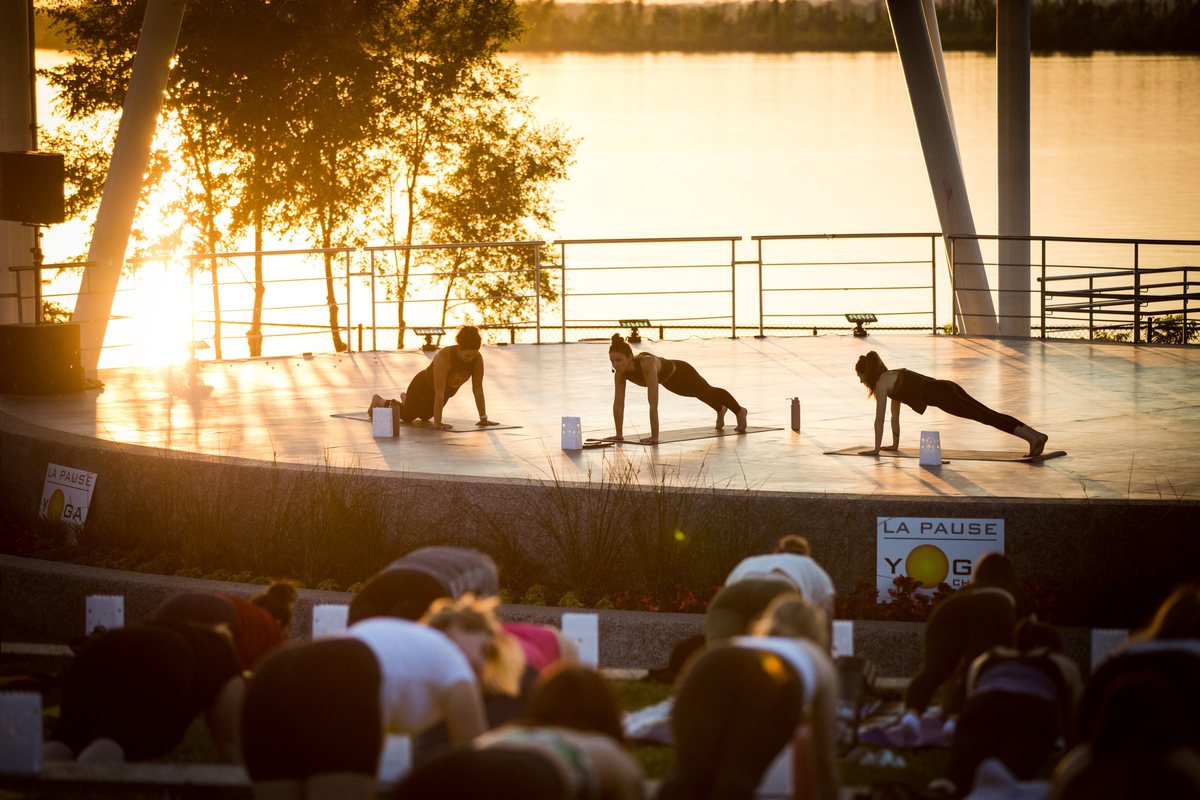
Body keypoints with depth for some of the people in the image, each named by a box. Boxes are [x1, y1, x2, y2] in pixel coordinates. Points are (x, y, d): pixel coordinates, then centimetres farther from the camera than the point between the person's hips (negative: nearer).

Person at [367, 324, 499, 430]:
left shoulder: (477, 358, -26)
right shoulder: (443, 357, -42)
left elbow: (478, 389, -19)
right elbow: (439, 393, -41)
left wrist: (483, 418, -19)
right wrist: (437, 423, -40)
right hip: (423, 386, -6)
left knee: (424, 416, 27)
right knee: (407, 416, 12)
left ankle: (405, 398, 58)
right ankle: (378, 401, 39)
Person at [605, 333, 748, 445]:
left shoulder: (647, 365, -49)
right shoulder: (620, 371, -30)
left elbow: (653, 405, -50)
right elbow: (618, 403, -23)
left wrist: (654, 437, -49)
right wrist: (619, 435, -23)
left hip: (681, 373, -6)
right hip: (669, 382, 6)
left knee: (708, 393, 25)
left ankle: (739, 412, 56)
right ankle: (720, 410, 69)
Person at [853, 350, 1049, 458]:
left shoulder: (881, 382, 2)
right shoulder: (893, 377, 30)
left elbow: (879, 418, 1)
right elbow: (895, 415, 37)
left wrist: (876, 449, 6)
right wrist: (895, 444, 39)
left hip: (940, 394, -9)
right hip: (948, 388, 9)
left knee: (987, 418, -17)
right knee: (991, 416, 0)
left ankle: (1033, 437, -28)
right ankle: (1036, 435, -10)